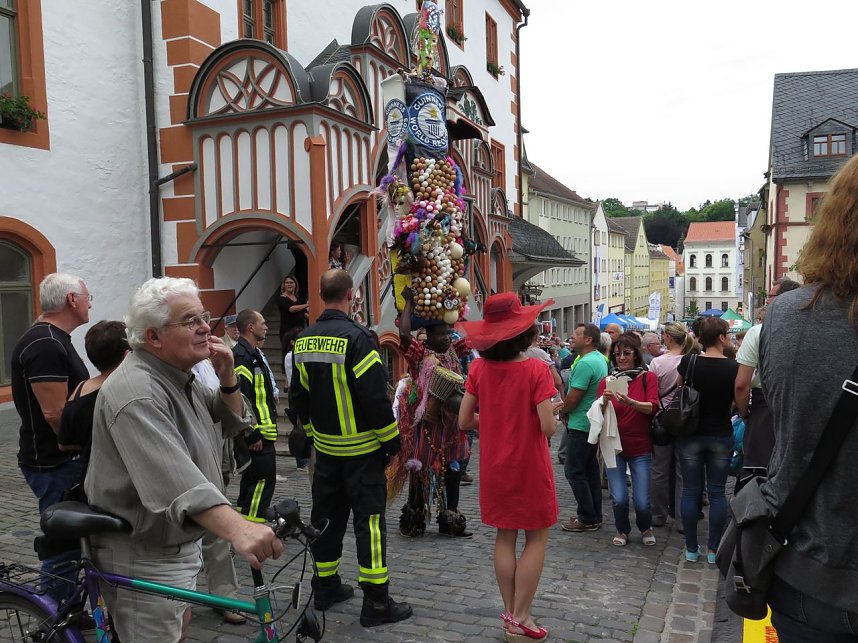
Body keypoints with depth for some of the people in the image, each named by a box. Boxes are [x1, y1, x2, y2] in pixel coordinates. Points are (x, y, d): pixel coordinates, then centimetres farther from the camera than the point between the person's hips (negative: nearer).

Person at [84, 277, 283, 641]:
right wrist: (239, 529, -55)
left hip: (173, 542, 10)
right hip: (144, 558, -9)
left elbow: (232, 423, 11)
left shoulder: (179, 378, 5)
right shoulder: (137, 394, -28)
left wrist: (228, 379, -9)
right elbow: (174, 478, -42)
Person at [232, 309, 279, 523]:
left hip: (259, 433, 11)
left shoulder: (252, 354, 18)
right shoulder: (241, 357, -17)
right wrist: (253, 435, -24)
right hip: (256, 436, -11)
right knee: (263, 480, -7)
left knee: (252, 481, 18)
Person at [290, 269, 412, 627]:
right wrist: (392, 439, -9)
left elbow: (298, 395, 12)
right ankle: (376, 602, 6)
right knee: (369, 520, 0)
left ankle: (325, 587, 30)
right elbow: (375, 396, -20)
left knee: (326, 516, 17)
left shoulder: (304, 340, 4)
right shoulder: (355, 338, -19)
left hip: (325, 447, 7)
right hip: (362, 449, -7)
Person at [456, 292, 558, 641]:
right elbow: (548, 427, -19)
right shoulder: (535, 369, -18)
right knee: (536, 538, 12)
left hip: (495, 468, 4)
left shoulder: (479, 368, -7)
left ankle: (510, 612, 25)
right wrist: (552, 412, 2)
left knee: (504, 537, 16)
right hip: (529, 468, -4)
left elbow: (464, 421, -3)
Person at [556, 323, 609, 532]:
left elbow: (573, 398, -22)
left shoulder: (585, 364, -22)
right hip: (594, 423, 10)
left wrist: (562, 410, -3)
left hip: (580, 425, -10)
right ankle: (595, 516, 23)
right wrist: (565, 405, 5)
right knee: (591, 469, 15)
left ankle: (587, 518, 3)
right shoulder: (600, 359, 11)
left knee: (574, 470, -2)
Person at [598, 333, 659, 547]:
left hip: (640, 447, -1)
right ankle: (622, 530, 26)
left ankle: (645, 528, 31)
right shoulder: (606, 381, 3)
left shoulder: (648, 377, 0)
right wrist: (605, 401, -24)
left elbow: (652, 407, -14)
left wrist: (631, 403, -32)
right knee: (619, 498, -5)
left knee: (642, 501, -3)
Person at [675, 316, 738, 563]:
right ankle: (714, 549, 16)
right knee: (717, 492, 10)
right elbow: (736, 402, 0)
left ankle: (691, 549, 15)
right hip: (721, 436, -1)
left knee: (691, 491, 8)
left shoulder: (688, 362, -9)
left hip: (691, 435, 1)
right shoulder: (733, 368, -12)